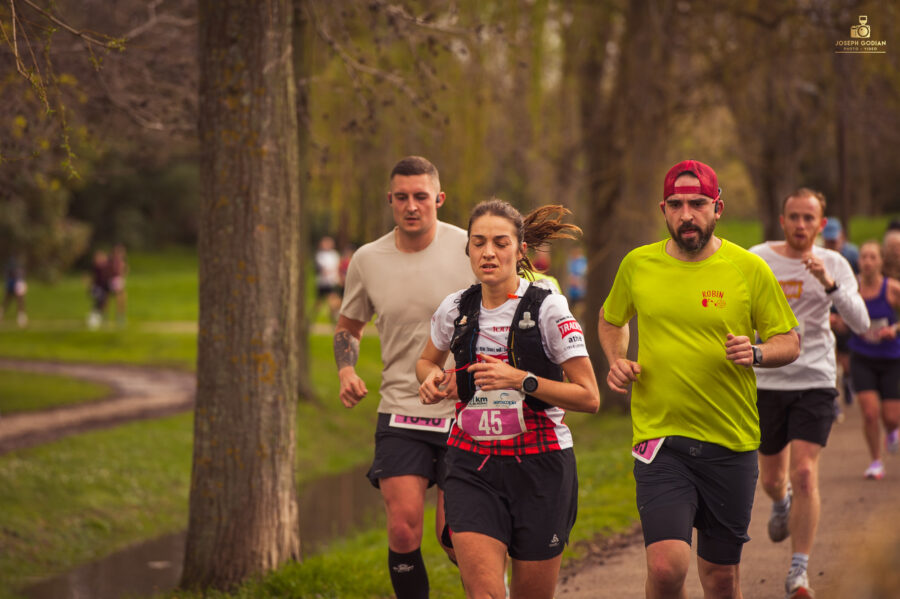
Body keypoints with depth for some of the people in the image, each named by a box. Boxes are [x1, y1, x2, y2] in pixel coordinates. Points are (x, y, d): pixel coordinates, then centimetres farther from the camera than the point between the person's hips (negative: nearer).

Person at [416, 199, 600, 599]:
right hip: (472, 466, 2)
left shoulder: (547, 307, -8)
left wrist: (521, 380, -20)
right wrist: (431, 378, 2)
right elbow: (428, 360, 26)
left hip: (540, 465, -2)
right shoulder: (456, 309, 4)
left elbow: (589, 398, -9)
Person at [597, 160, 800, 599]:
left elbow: (789, 342, 5)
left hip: (731, 442, 1)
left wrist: (756, 353, -16)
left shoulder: (750, 270, -2)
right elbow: (610, 321, 22)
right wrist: (616, 361, 3)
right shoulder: (638, 265, 3)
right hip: (660, 439, -1)